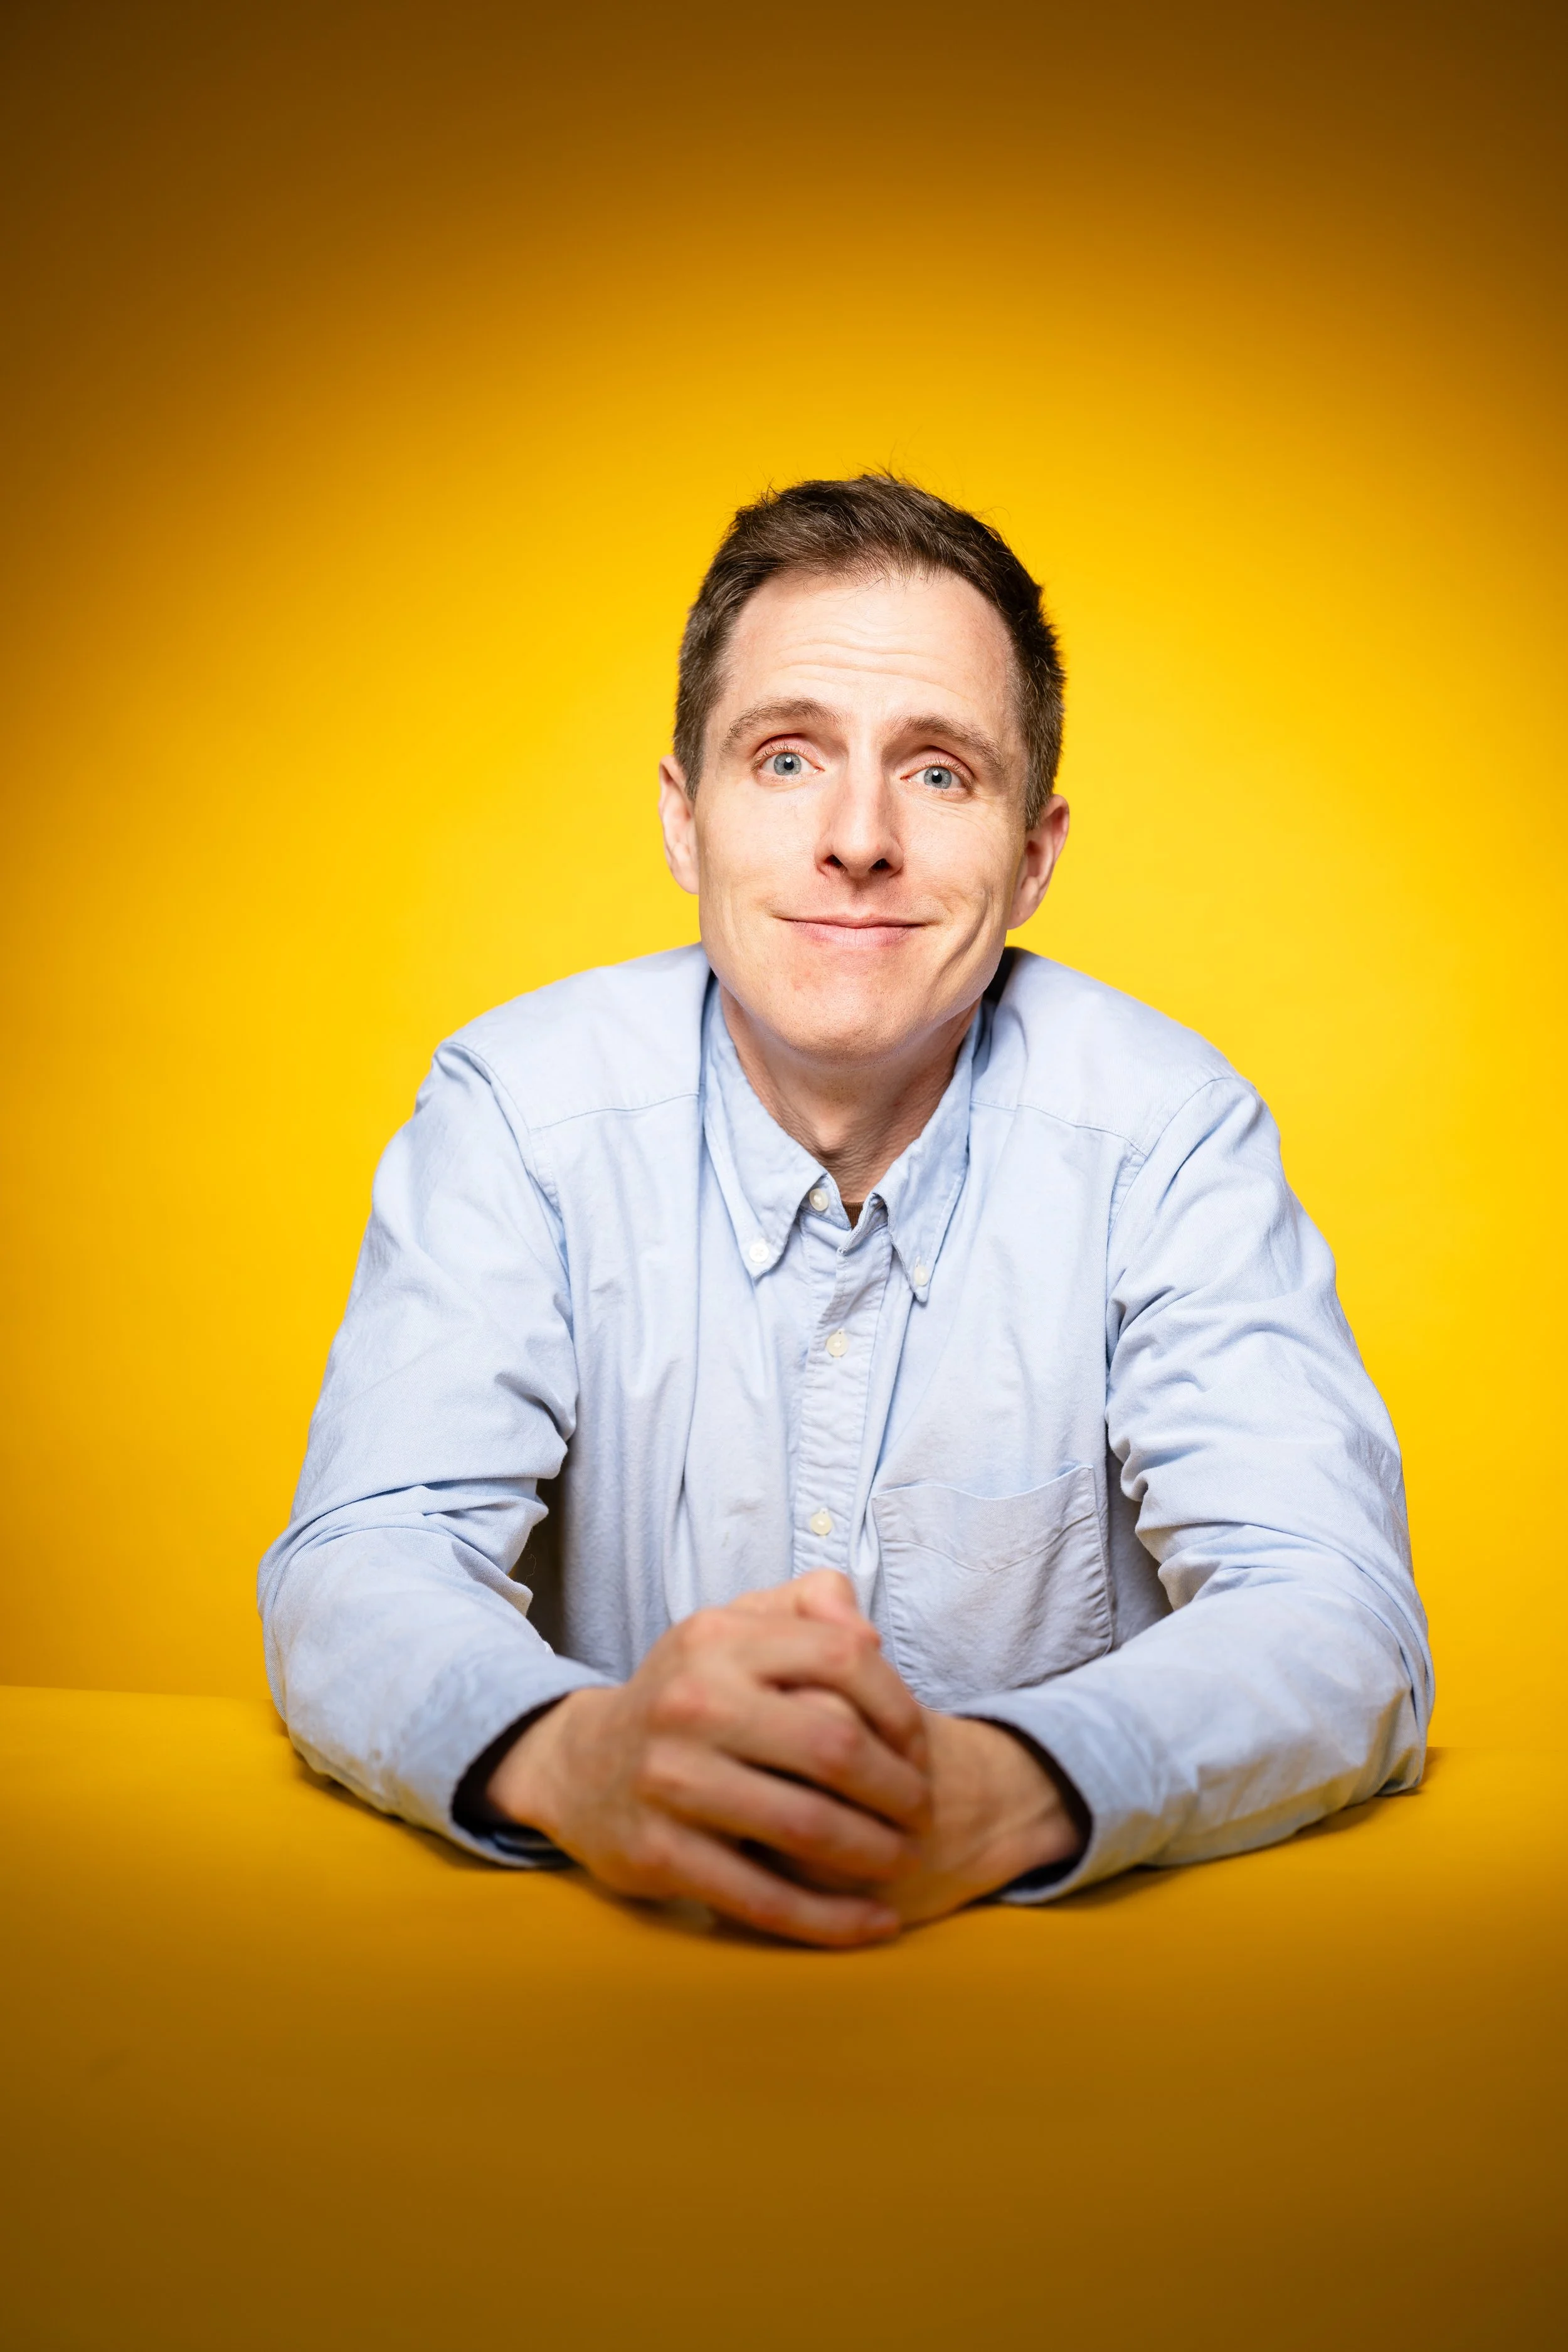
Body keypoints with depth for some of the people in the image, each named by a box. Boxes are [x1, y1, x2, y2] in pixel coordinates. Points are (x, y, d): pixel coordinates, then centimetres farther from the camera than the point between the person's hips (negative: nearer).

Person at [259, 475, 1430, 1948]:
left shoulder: (1161, 1126, -8)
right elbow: (361, 1574, -14)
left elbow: (1335, 1615, -16)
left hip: (1066, 1950, 0)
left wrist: (1004, 1795, -36)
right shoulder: (520, 1103, -6)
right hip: (603, 1956, 1)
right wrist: (572, 1758, -36)